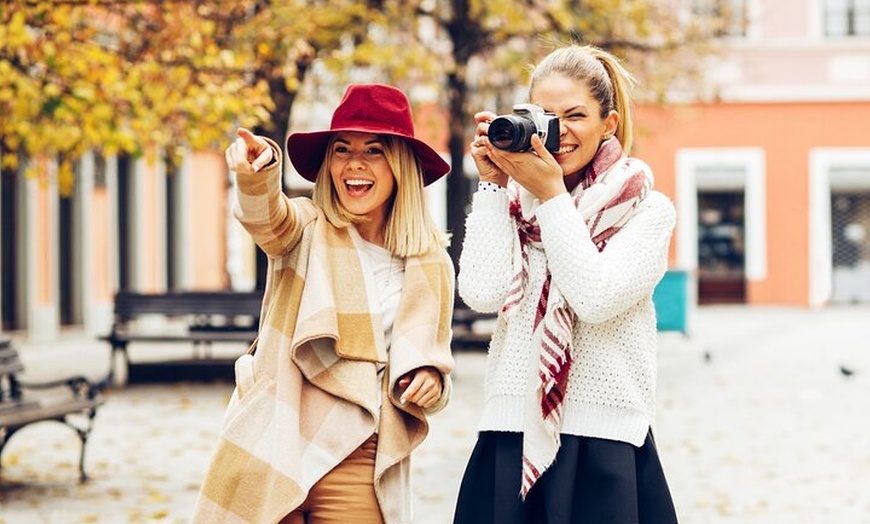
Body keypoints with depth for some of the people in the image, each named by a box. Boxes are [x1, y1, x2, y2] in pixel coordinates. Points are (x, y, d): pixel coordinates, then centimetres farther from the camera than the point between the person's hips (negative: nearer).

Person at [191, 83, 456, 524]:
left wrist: (430, 381, -7)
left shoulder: (432, 265, 9)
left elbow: (433, 357, 17)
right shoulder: (306, 232, 2)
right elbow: (266, 217, -21)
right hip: (273, 454, -2)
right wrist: (257, 173, -43)